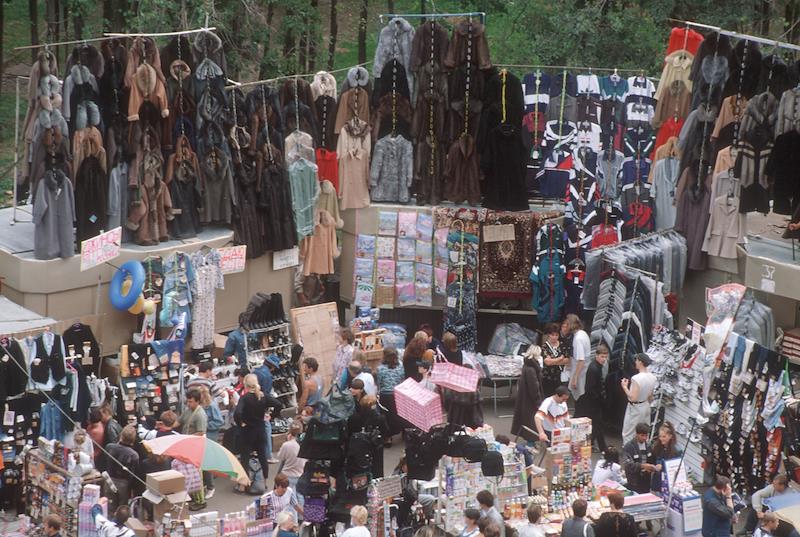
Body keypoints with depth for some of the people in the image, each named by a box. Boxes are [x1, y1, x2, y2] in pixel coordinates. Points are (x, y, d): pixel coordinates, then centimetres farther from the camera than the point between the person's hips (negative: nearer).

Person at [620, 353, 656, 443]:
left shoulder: (636, 378, -27)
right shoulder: (652, 377, -2)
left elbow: (633, 398, -27)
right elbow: (650, 397, 9)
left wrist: (625, 387, -15)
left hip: (635, 408, -8)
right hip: (646, 407, 8)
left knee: (628, 435, 4)